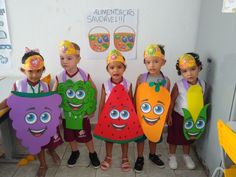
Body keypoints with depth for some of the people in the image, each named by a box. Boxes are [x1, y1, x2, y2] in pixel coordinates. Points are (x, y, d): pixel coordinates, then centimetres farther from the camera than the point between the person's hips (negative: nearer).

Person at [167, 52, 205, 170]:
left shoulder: (202, 84, -11)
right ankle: (172, 156, 37)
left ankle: (186, 156, 45)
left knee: (188, 138, 22)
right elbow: (172, 100, -14)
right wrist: (169, 115, -11)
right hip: (178, 116, -3)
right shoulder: (178, 85, -23)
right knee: (174, 137, 14)